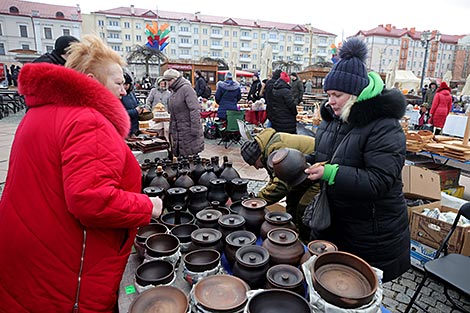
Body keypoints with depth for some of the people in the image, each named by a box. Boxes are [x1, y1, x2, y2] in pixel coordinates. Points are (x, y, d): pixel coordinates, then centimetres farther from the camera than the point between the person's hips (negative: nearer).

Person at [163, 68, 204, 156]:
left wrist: (194, 130, -22)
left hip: (188, 131, -8)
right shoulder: (174, 91, 16)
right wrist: (171, 131, 18)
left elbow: (194, 110, -19)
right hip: (177, 132, 8)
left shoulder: (186, 88, -11)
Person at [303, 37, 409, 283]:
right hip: (332, 223, 7)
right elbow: (321, 152, 20)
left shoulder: (385, 129, -18)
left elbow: (379, 182, -25)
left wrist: (331, 173, -30)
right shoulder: (333, 118, 6)